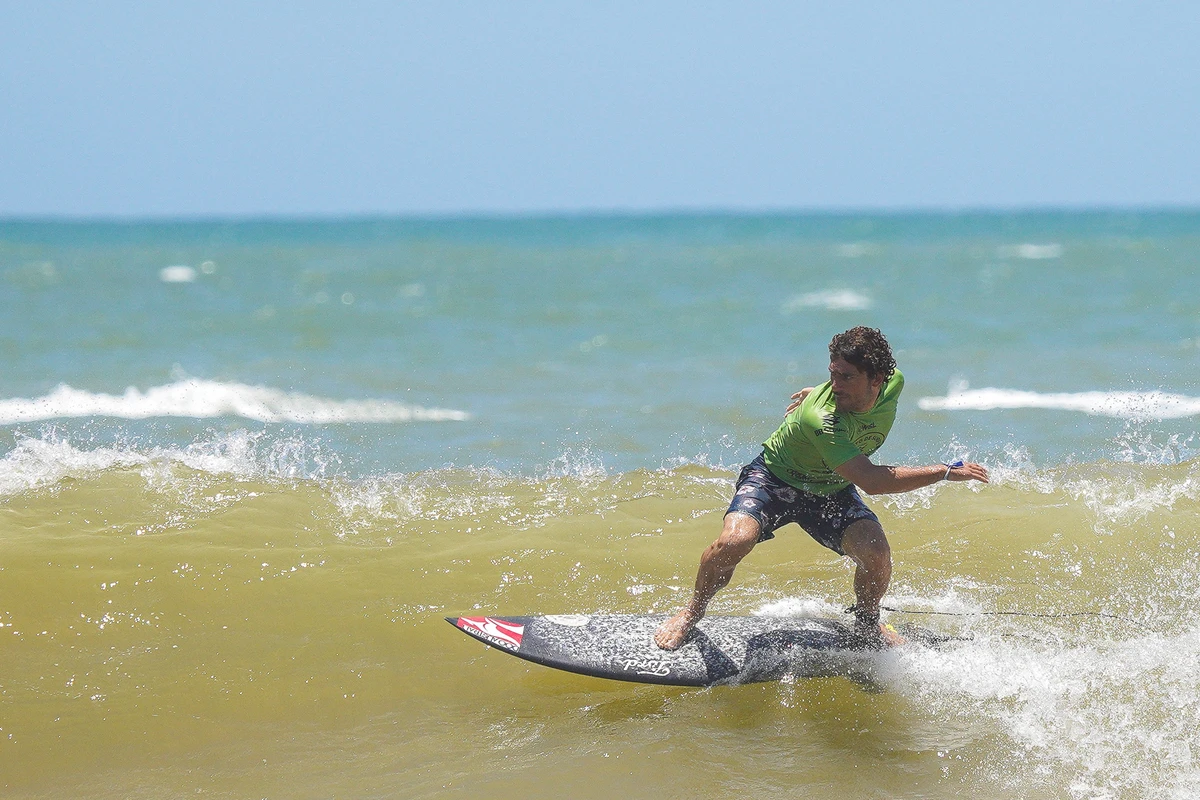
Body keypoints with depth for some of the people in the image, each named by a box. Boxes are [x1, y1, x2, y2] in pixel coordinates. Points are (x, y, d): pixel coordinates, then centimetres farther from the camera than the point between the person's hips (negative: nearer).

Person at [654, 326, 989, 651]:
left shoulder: (893, 383, -19)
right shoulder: (820, 419, -39)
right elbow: (870, 480, -42)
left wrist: (818, 394, 19)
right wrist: (946, 472, -39)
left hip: (831, 490, 5)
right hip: (774, 477, -5)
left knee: (876, 553, -21)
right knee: (733, 542, -30)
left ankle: (867, 626, 12)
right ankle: (692, 612, 2)